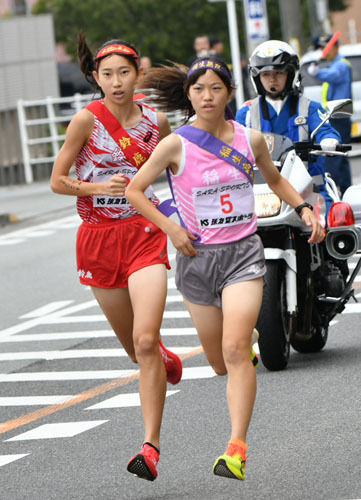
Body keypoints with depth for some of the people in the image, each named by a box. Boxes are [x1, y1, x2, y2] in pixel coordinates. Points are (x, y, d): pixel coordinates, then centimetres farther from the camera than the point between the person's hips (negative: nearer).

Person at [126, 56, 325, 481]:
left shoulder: (250, 139, 1)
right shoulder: (175, 145, -7)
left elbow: (275, 179, 20)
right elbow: (135, 190, -1)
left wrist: (303, 208, 6)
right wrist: (171, 228, -11)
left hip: (243, 253, 0)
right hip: (197, 256, 1)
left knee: (235, 350, -19)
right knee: (220, 362, 12)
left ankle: (237, 447, -21)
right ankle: (249, 335, 51)